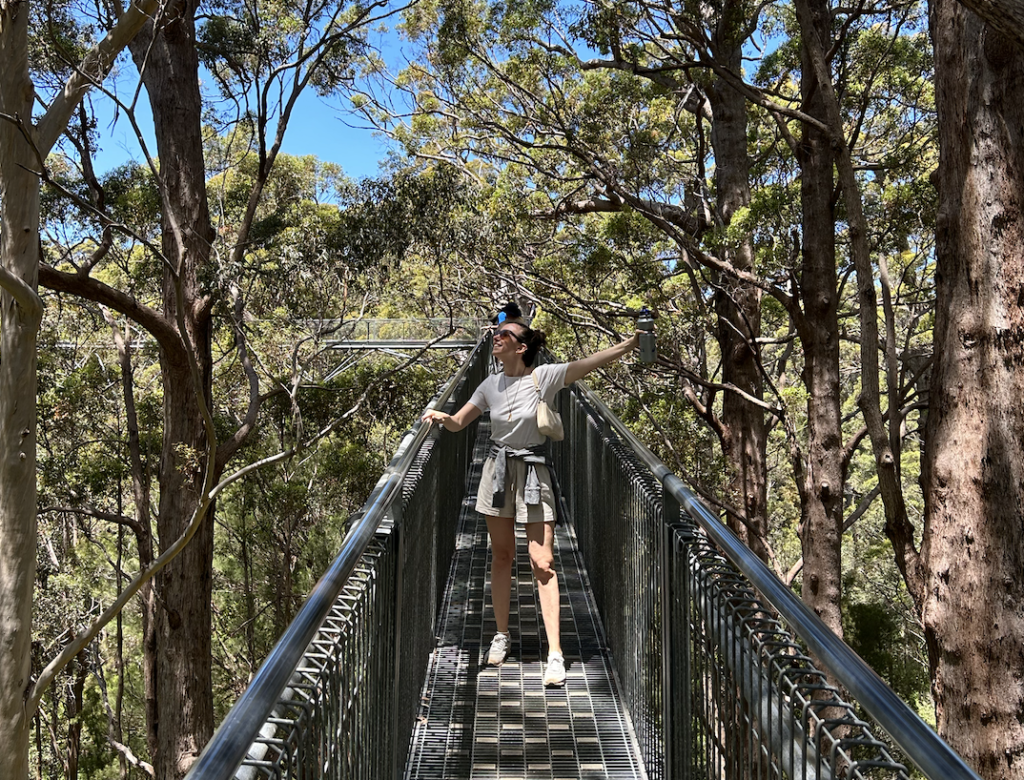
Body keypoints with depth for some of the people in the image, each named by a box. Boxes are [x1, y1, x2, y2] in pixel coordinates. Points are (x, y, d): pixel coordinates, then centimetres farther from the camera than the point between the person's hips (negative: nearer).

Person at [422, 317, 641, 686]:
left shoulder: (544, 377, -11)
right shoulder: (491, 385, 2)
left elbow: (592, 361, -21)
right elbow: (458, 423, 7)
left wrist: (634, 341, -31)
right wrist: (441, 417, -15)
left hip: (533, 473, -4)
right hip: (498, 469, 4)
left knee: (543, 563, -6)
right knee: (501, 556, 12)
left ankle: (555, 653, -1)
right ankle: (502, 635, 28)